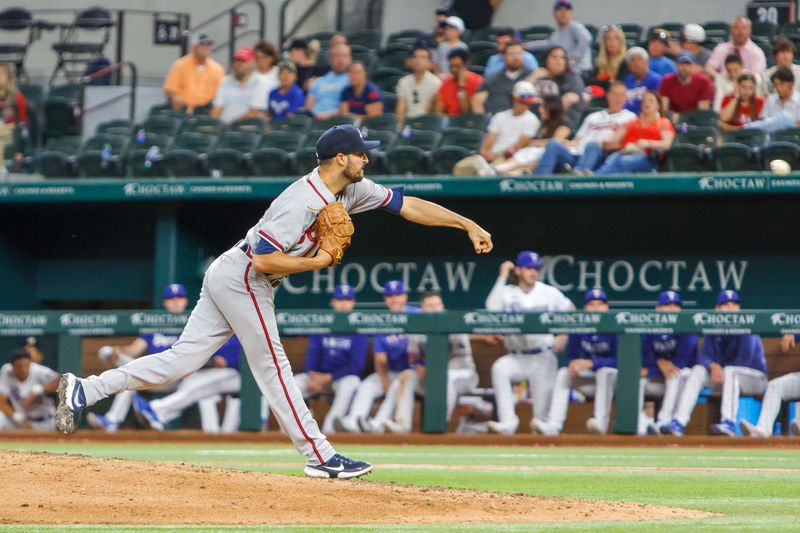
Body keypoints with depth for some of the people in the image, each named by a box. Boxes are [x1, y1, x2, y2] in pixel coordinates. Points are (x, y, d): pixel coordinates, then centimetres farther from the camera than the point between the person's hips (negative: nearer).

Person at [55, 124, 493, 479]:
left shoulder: (351, 189, 5)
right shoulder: (303, 201, -23)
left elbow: (407, 204, 9)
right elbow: (264, 259, -27)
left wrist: (468, 226, 5)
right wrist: (318, 261, -19)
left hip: (228, 278, 9)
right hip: (242, 279, -9)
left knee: (183, 359, 5)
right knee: (271, 366, -2)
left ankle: (83, 391, 3)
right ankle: (319, 456, 4)